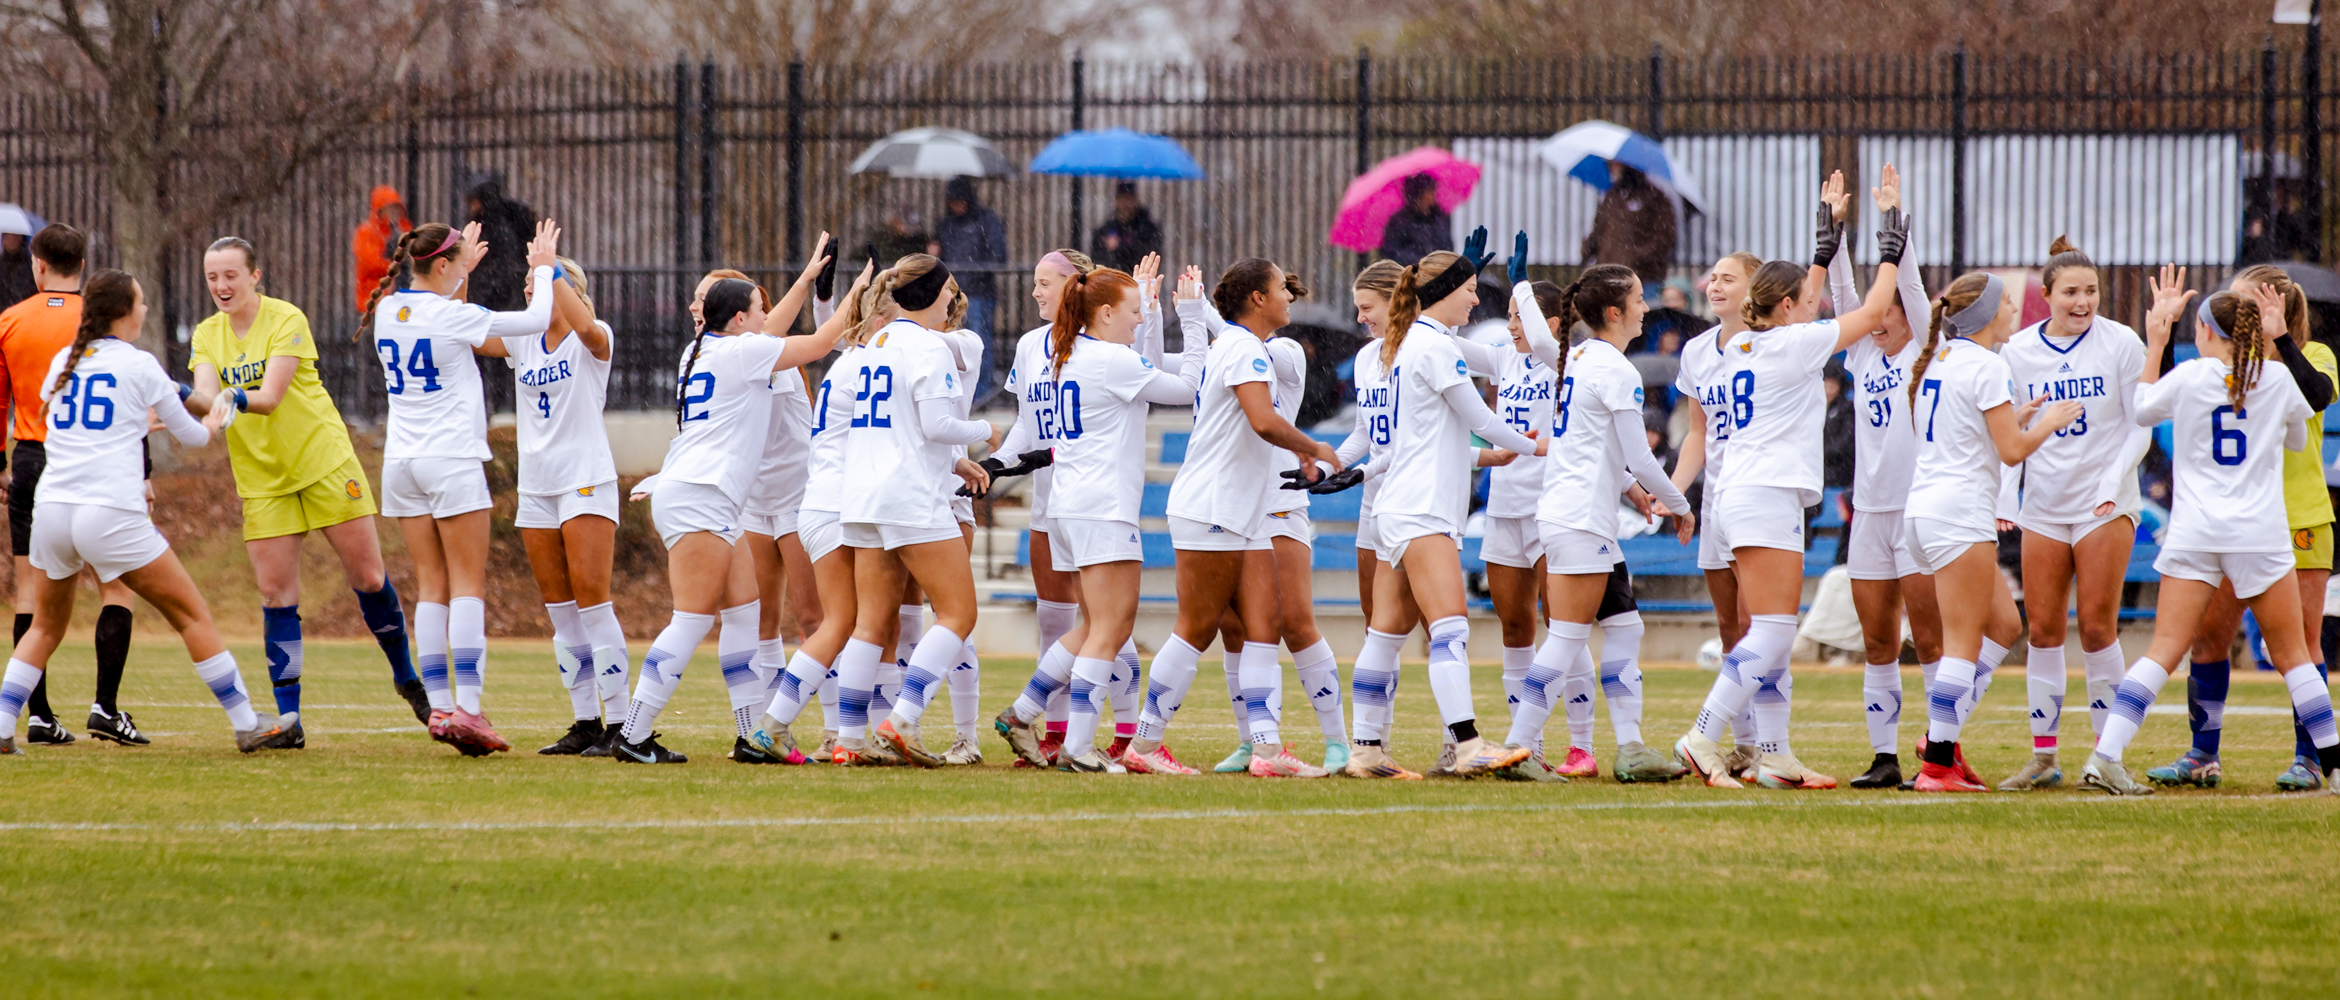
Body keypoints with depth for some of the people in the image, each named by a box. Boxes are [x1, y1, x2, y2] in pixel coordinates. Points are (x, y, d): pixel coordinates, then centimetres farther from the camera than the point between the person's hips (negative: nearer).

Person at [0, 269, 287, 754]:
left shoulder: (63, 361, 13)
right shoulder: (140, 366, 0)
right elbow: (191, 436, 10)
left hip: (51, 509, 5)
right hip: (112, 516, -5)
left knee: (46, 626, 21)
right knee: (193, 615, 7)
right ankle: (246, 724, 7)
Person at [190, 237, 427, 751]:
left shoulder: (286, 320, -11)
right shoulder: (207, 335, 4)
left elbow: (272, 395, -23)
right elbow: (206, 390, -14)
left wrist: (237, 398, -44)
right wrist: (210, 409, -37)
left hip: (325, 462, -3)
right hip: (262, 480, 3)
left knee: (367, 577, 0)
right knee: (276, 596, -5)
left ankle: (407, 678, 21)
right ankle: (287, 718, -4)